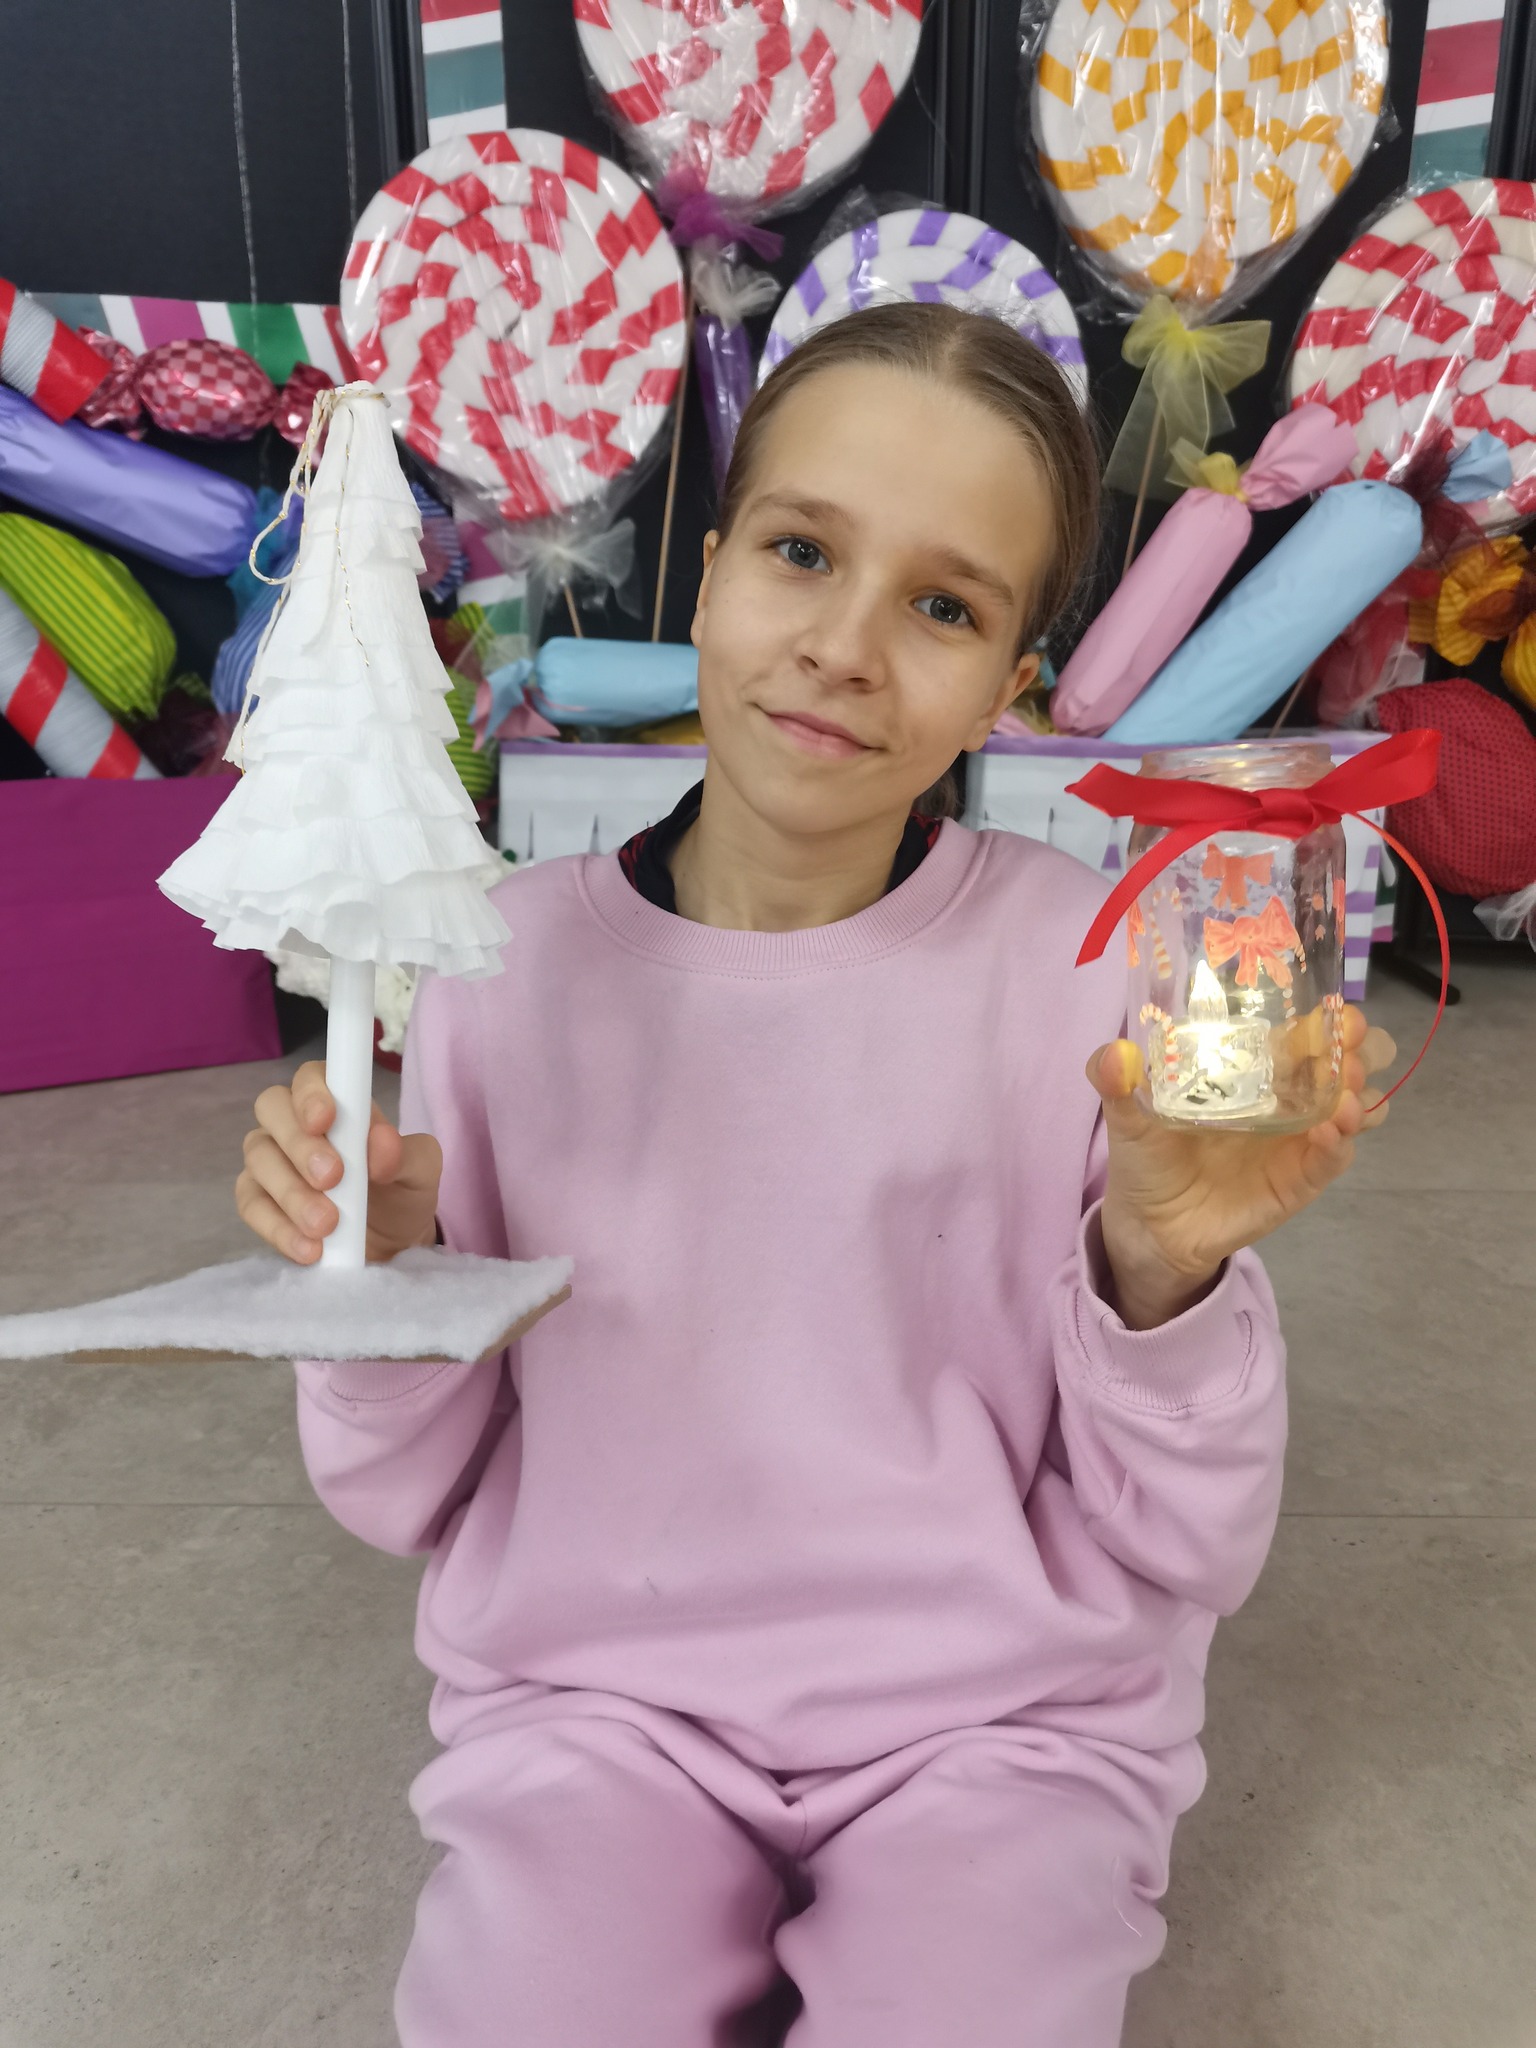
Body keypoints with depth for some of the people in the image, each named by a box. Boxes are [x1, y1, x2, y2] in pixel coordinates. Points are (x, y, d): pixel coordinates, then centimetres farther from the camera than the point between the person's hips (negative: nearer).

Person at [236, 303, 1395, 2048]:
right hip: (594, 1692, 1)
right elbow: (415, 1499, 1)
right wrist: (377, 1276, -17)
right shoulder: (512, 961, -7)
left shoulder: (1097, 978, -12)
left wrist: (1165, 1270, -24)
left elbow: (1188, 1548, -6)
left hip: (999, 1707, 0)